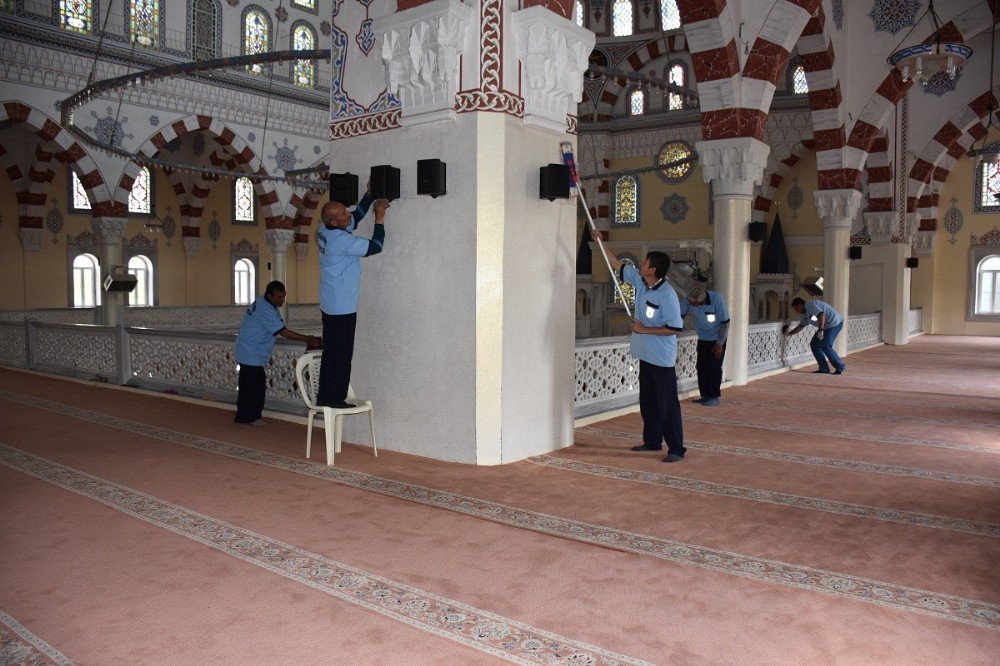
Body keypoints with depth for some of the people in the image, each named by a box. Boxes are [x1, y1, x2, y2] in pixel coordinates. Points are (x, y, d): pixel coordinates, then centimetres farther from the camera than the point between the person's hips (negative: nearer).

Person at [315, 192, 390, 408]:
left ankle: (324, 397, 20)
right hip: (343, 308, -9)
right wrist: (380, 217, -8)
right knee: (341, 355, -1)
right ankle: (335, 398, 6)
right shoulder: (341, 240, -21)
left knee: (331, 352, 14)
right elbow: (375, 246, -16)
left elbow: (356, 217, 20)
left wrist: (369, 195, 16)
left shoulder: (324, 231, 6)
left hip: (329, 306, 9)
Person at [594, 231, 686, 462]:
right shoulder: (640, 281, 2)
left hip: (662, 359, -8)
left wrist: (645, 330, -19)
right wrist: (600, 243, 13)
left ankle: (676, 449, 5)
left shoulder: (667, 294, -20)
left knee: (668, 405, -3)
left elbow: (675, 328, -20)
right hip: (645, 356, 8)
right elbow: (618, 266, 15)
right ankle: (652, 441, 30)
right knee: (647, 402, 17)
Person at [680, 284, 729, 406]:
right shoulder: (689, 300, -18)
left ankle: (715, 396, 6)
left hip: (717, 338, -4)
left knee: (714, 368, -4)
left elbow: (725, 322, -19)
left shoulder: (716, 299, -28)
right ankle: (705, 395, 14)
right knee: (701, 367, 3)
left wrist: (719, 343, -16)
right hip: (702, 338, 4)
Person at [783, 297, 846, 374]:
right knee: (814, 344, 5)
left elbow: (821, 314, -28)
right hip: (826, 326, 10)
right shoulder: (806, 315, 15)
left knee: (826, 346, -16)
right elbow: (800, 326, 24)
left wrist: (820, 330, -31)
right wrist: (789, 333, 27)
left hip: (834, 323, -10)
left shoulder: (810, 305, -15)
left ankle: (840, 367, 1)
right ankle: (824, 369, 7)